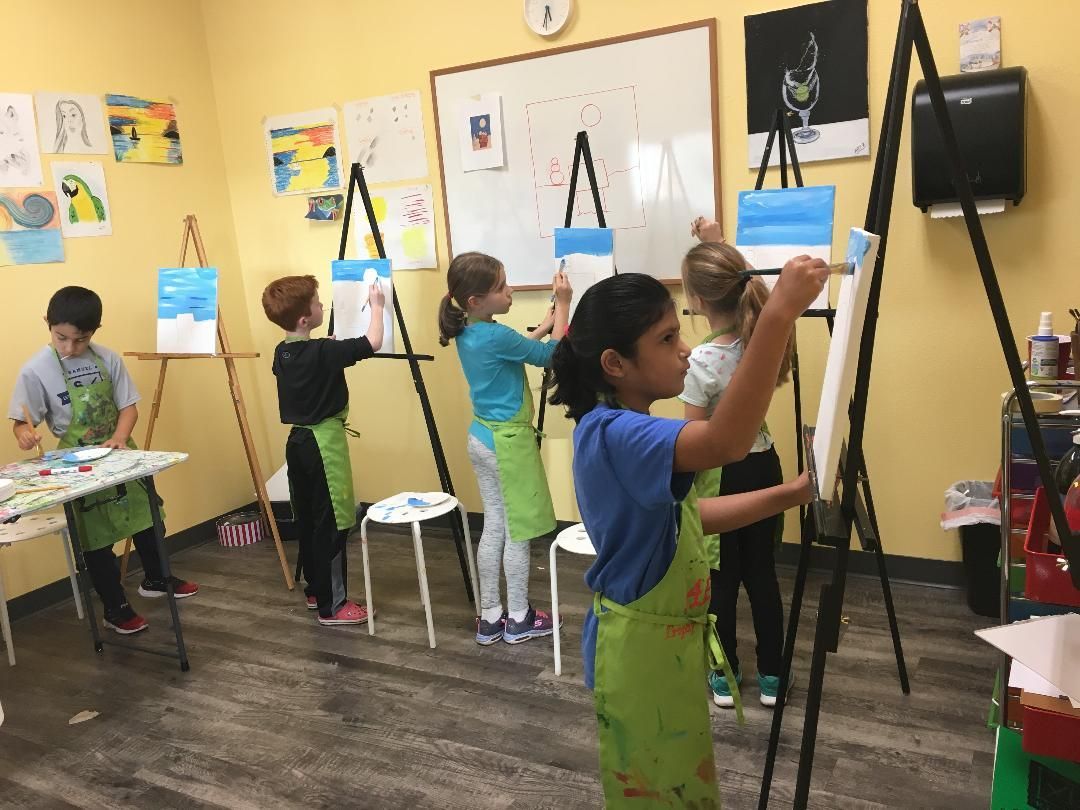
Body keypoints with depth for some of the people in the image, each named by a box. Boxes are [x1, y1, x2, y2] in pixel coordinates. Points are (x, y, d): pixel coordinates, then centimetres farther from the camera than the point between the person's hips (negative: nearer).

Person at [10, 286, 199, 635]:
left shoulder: (108, 359, -7)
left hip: (119, 453, 4)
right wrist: (24, 433, -33)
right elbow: (21, 422, -11)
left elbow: (129, 407, -5)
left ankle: (155, 580, 39)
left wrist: (119, 438, -21)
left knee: (146, 517, 16)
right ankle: (116, 609, 22)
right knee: (96, 539, 5)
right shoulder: (35, 371, -14)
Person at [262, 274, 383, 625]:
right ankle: (332, 605, 4)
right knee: (332, 524, -2)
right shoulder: (324, 352, -19)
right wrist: (377, 306, -4)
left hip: (297, 440, 9)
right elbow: (373, 344, -17)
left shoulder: (282, 353, 5)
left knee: (308, 520, 16)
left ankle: (316, 589, 29)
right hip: (324, 442, -8)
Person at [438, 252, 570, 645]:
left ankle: (489, 617, 23)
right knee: (518, 531, 5)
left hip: (482, 437, 9)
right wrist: (563, 305, -6)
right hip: (508, 441, -9)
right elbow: (549, 356, -11)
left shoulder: (467, 334, 5)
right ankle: (519, 619, 19)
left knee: (494, 527, 14)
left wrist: (544, 325, 17)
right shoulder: (495, 335, -22)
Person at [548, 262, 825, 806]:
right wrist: (780, 313, -48)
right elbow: (727, 443, -46)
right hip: (642, 649, -10)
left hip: (667, 640, 10)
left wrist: (790, 494, 3)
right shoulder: (614, 435, -28)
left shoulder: (626, 432, 4)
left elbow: (688, 516, 10)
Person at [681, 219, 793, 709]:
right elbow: (737, 284, 16)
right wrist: (718, 245, 11)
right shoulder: (762, 335, -8)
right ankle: (771, 676, 30)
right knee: (762, 573, 17)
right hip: (763, 466, 6)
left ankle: (725, 677, 29)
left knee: (722, 580, 12)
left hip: (720, 477, -5)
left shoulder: (701, 363, -24)